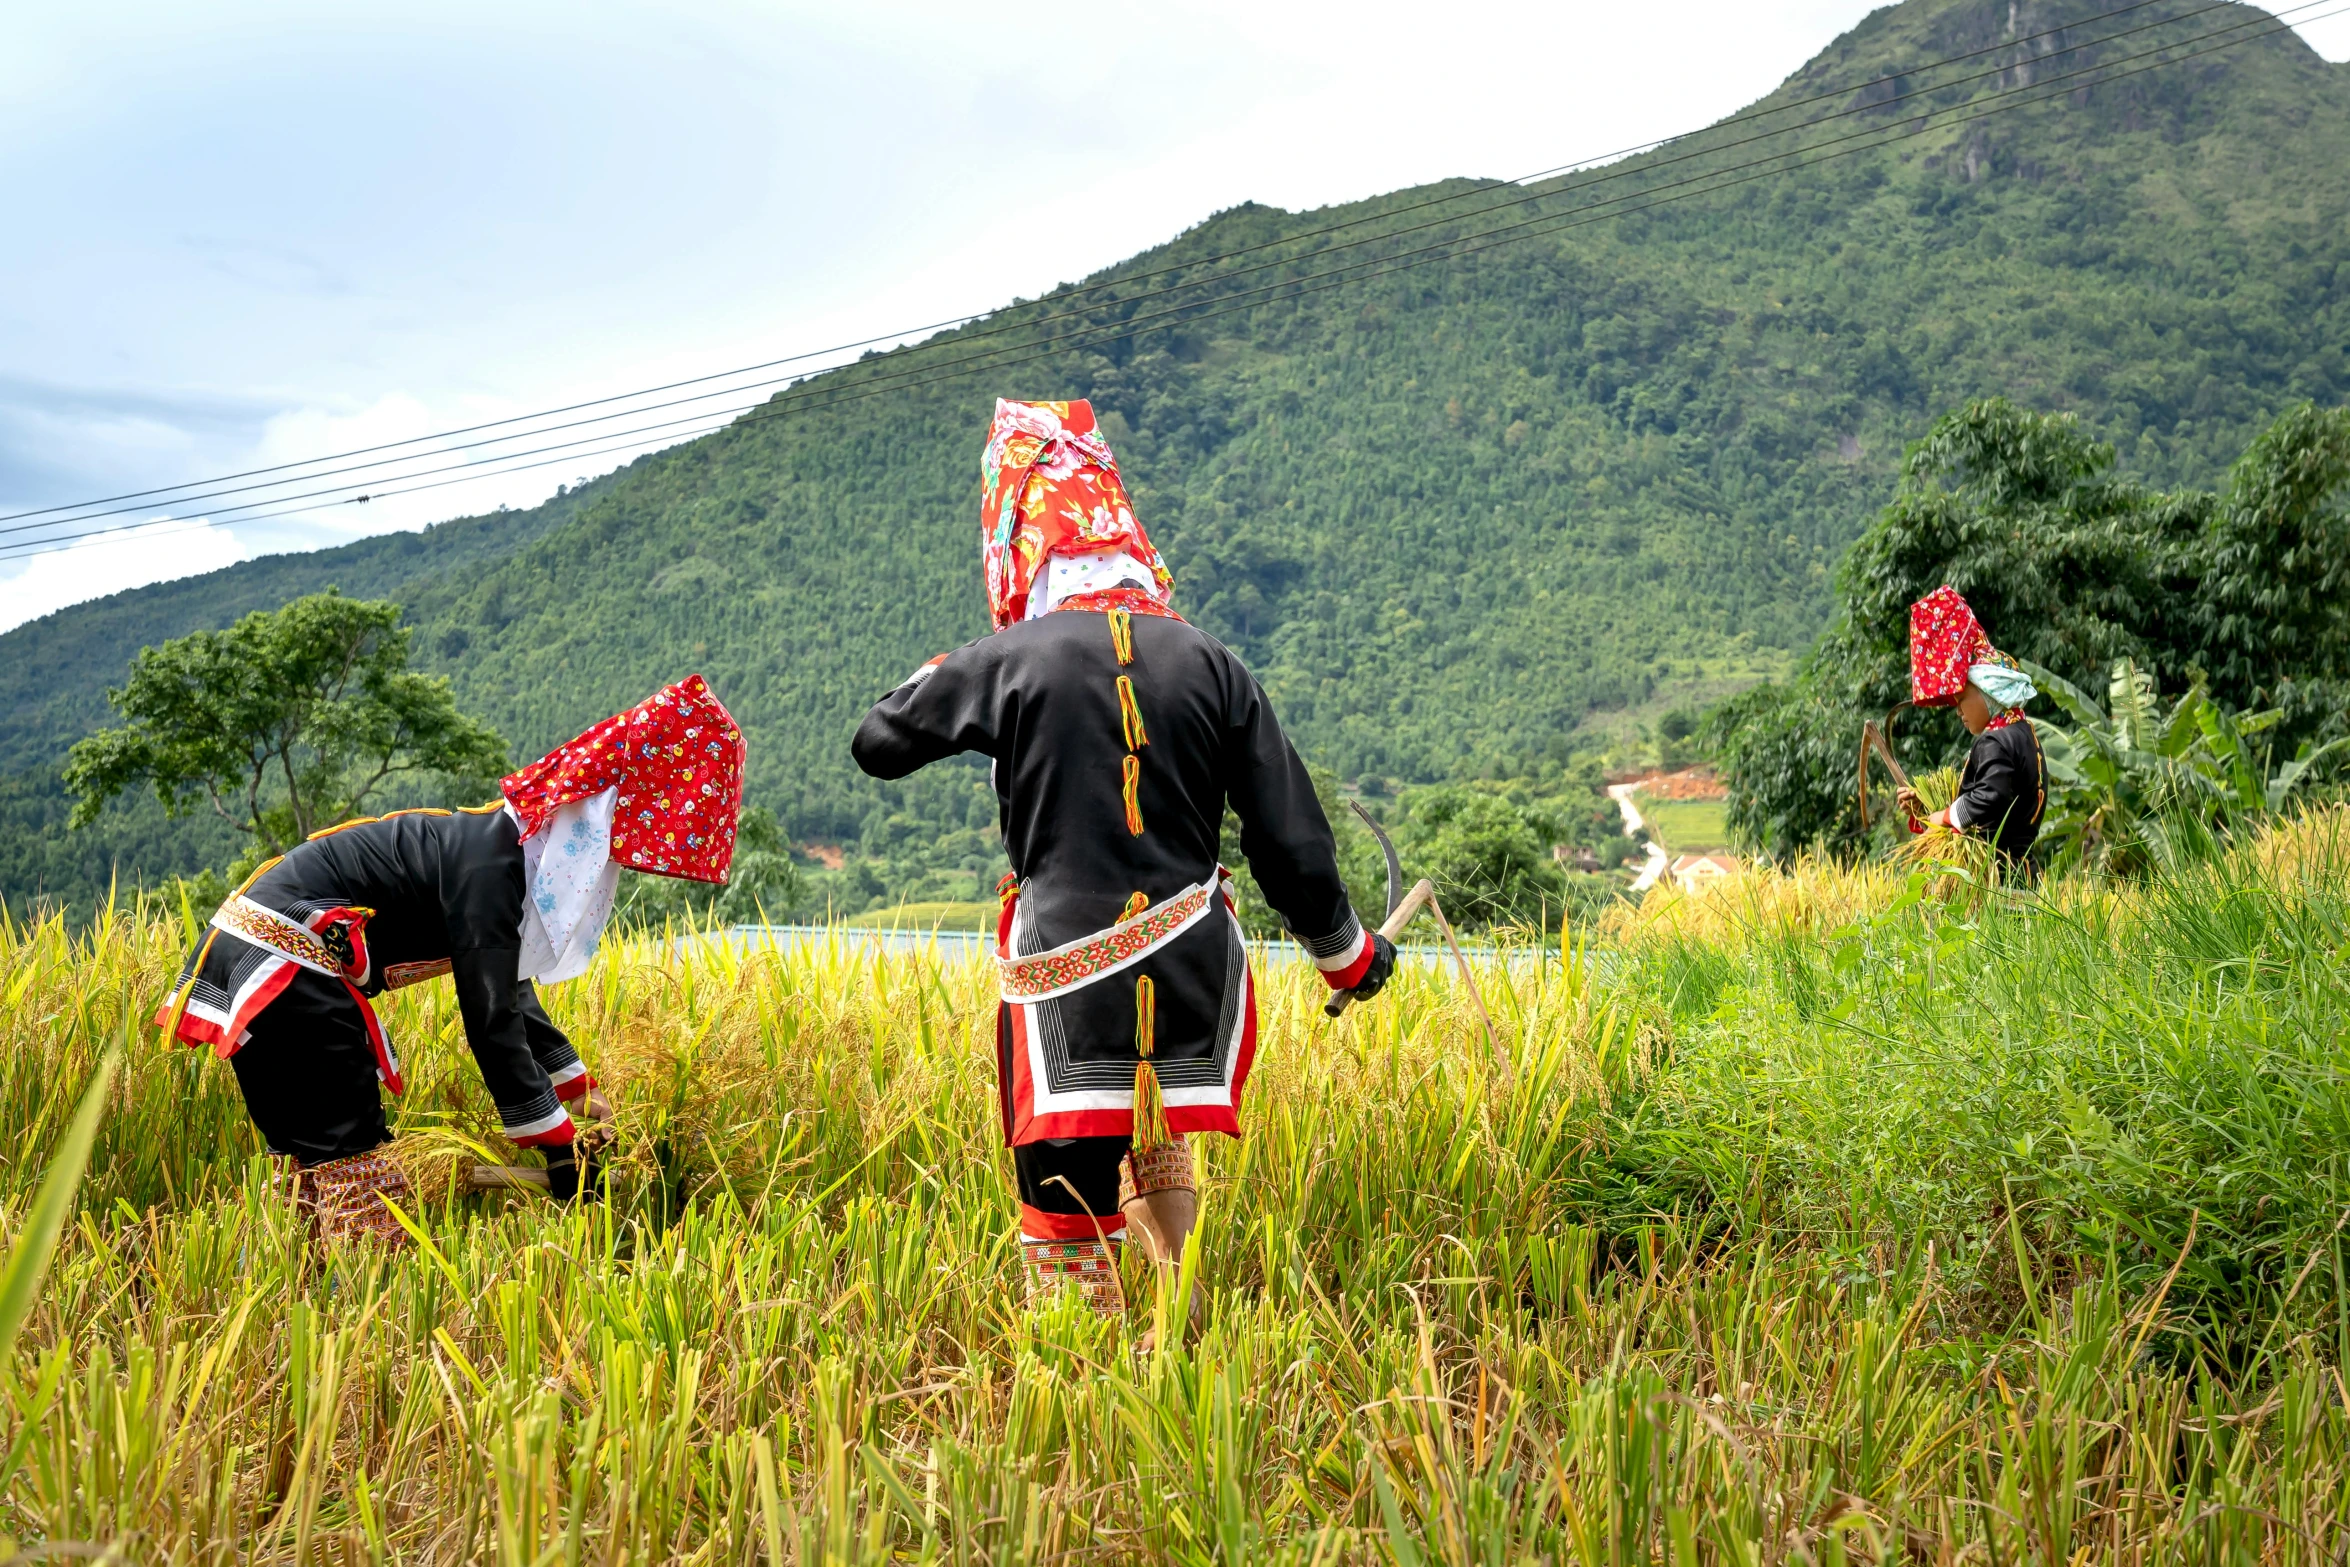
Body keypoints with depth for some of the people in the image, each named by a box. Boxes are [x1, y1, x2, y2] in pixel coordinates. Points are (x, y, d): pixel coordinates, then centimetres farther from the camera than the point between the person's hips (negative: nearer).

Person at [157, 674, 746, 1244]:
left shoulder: (507, 844, 10)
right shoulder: (488, 863, -20)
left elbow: (510, 989, 23)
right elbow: (491, 1017, -21)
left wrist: (578, 1089, 27)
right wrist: (560, 1146, -16)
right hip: (289, 967, -10)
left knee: (312, 1169, 16)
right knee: (356, 1174, -9)